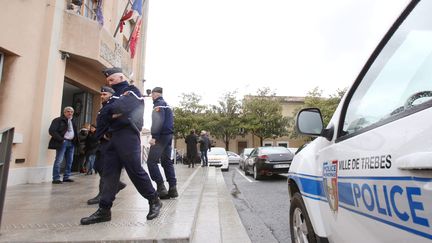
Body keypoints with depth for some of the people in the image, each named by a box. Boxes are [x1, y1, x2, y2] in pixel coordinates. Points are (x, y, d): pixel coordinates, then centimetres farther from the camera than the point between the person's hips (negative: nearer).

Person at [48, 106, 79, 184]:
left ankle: (66, 177, 17)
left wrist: (76, 141, 7)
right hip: (62, 142, -7)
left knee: (69, 161, 8)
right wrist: (60, 139, -17)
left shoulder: (73, 122, 20)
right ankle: (56, 178, -1)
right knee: (58, 161, -6)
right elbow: (52, 130, -11)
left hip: (71, 143, 7)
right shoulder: (58, 120, -2)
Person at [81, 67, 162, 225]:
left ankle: (154, 201, 5)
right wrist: (113, 114, -3)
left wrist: (110, 110, 4)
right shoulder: (116, 95, 27)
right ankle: (104, 210, 9)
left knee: (135, 170, -9)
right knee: (109, 172, 4)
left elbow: (116, 108, -15)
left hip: (127, 135, -8)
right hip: (114, 136, 9)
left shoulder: (132, 91, 2)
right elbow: (106, 115, 16)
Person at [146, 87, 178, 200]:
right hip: (169, 135, 9)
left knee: (151, 161, -8)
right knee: (167, 161, 9)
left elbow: (158, 121, -19)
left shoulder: (158, 104, -5)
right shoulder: (166, 105, 23)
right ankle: (173, 188, 7)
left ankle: (161, 187, -13)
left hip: (161, 135, -9)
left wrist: (154, 136, -21)